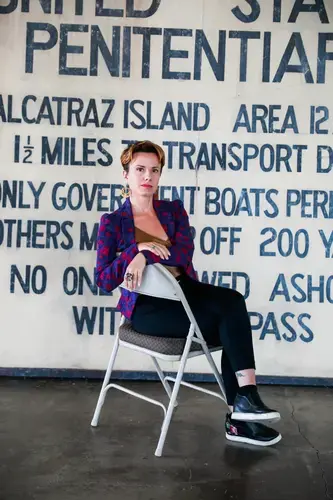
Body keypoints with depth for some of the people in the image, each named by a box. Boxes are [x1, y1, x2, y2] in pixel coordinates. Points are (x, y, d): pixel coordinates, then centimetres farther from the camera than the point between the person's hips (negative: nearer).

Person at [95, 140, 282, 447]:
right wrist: (136, 249, -19)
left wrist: (145, 257, -25)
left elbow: (184, 252, -7)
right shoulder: (112, 222, 2)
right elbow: (103, 280, -6)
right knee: (231, 322, -24)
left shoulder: (174, 210, 12)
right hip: (146, 305, -4)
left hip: (184, 291, 4)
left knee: (233, 301, -25)